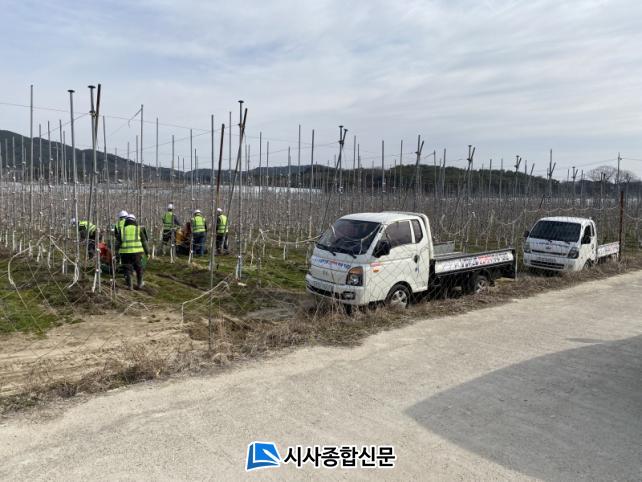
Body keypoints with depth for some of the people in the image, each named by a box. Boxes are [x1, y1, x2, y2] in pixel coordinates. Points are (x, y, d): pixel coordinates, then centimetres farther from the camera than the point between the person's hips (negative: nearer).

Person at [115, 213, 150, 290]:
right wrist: (147, 252, 12)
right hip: (136, 252, -1)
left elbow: (118, 242, 8)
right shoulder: (138, 229, 6)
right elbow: (144, 241, 7)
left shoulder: (122, 229, 8)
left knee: (127, 269, 8)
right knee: (139, 268, 15)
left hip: (125, 252, 1)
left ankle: (129, 285, 7)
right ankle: (139, 284, 22)